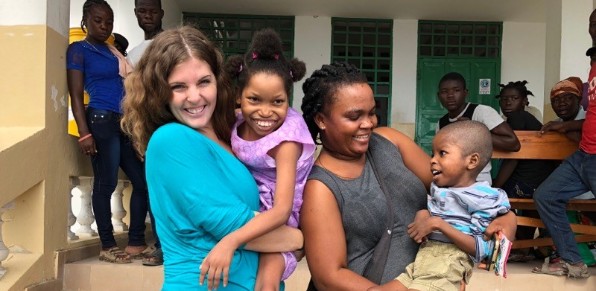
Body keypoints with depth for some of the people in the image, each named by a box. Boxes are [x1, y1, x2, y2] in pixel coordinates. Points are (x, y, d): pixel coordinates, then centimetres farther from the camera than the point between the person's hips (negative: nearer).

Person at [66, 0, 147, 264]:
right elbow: (76, 95, -5)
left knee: (143, 181, 5)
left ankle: (136, 242, 15)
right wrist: (84, 133, -15)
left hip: (126, 123, 7)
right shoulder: (78, 49, 1)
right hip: (102, 122, -7)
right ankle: (107, 246, 9)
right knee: (106, 184, -2)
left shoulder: (114, 51, 19)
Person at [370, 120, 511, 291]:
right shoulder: (437, 189, 18)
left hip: (450, 263, -7)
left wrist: (438, 224, -17)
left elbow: (480, 249, -11)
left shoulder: (483, 197, -2)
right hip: (420, 260, 7)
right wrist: (422, 220, 3)